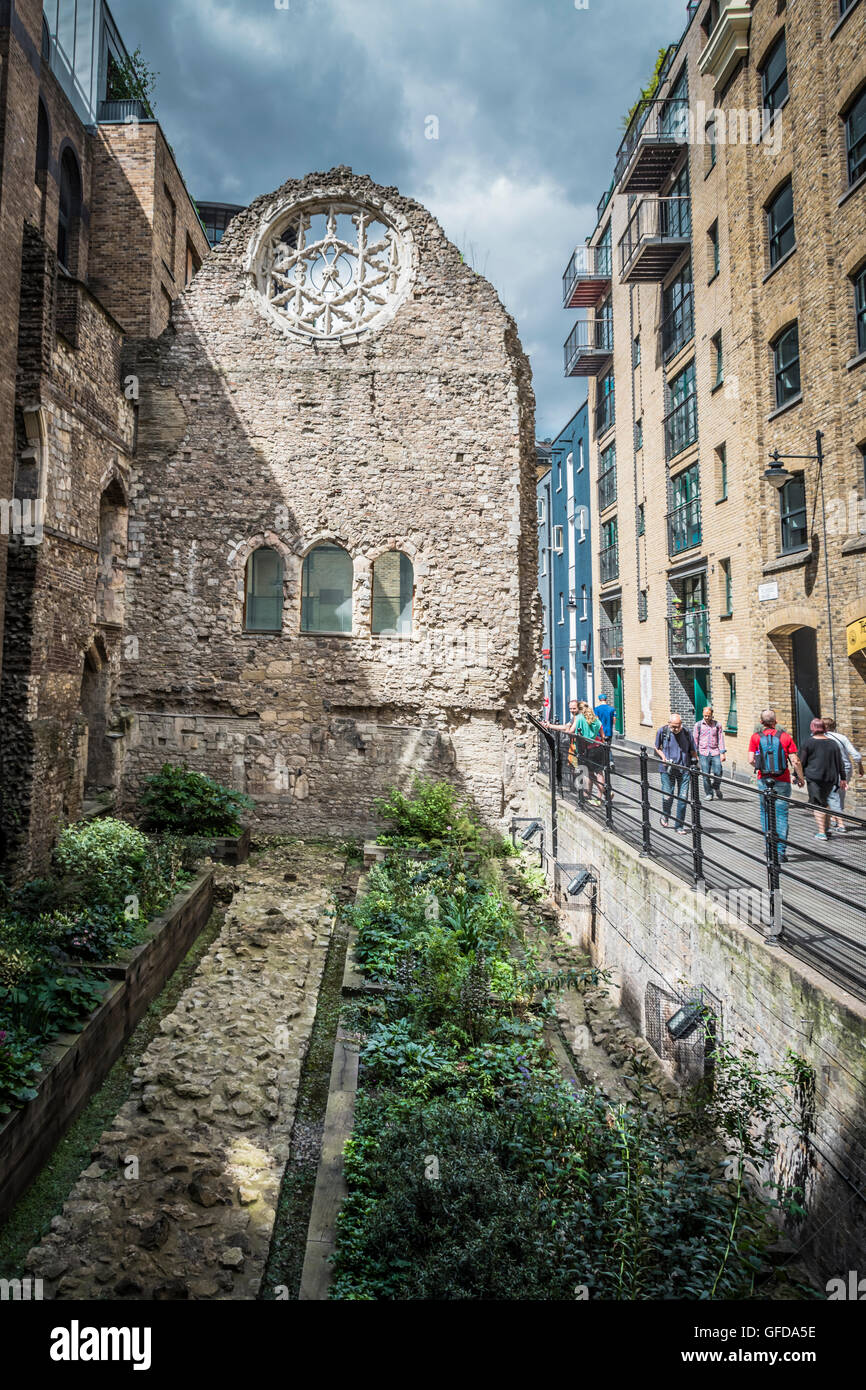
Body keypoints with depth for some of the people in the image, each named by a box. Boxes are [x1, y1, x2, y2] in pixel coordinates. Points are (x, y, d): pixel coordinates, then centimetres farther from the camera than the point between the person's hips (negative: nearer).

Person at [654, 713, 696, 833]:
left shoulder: (686, 733, -2)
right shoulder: (662, 731, -3)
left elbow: (693, 751, 8)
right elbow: (657, 748, 11)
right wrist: (663, 757, -6)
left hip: (684, 769, 1)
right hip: (668, 769, -1)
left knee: (683, 798, -1)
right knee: (667, 797, -2)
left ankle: (680, 826, 12)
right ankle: (665, 815, 31)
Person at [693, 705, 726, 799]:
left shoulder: (717, 724, 7)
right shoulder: (698, 725, 6)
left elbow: (720, 739, 6)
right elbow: (695, 740, 8)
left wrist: (722, 753, -1)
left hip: (715, 753, 0)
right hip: (703, 753, 0)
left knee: (718, 773, -8)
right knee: (706, 775, -3)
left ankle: (717, 788, 20)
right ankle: (709, 794, 11)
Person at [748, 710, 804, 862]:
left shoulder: (756, 737, -1)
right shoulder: (785, 736, -2)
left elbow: (751, 760, -5)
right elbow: (795, 761, -4)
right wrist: (800, 777, 10)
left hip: (764, 781, 1)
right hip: (782, 781, -1)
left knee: (766, 813, 14)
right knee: (781, 815, 2)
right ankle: (780, 851, -4)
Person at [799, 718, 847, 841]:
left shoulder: (808, 742, -6)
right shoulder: (833, 743, 7)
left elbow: (801, 761, -5)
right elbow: (840, 762, 10)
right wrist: (842, 779, 16)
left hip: (814, 777, -5)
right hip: (830, 777, 5)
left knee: (817, 804, -1)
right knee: (825, 801, 22)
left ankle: (822, 832, -6)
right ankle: (827, 828, 25)